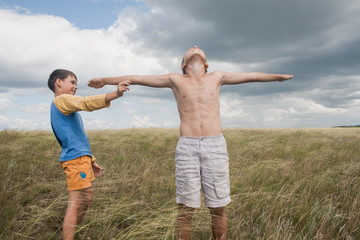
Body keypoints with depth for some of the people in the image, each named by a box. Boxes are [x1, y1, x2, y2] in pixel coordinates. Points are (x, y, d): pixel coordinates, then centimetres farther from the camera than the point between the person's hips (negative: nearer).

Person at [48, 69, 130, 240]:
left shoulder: (60, 105, 24)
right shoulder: (62, 100, -6)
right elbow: (86, 103, -28)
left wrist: (90, 161, 23)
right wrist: (115, 94, -39)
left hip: (81, 158, 11)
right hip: (76, 158, -11)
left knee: (87, 198, 19)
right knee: (75, 203, -7)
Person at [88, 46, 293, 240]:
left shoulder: (217, 78, 14)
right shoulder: (175, 80, 11)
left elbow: (251, 76, 23)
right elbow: (136, 78, 15)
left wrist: (279, 76, 31)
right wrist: (106, 80, 22)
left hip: (216, 146, 1)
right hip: (187, 147, -1)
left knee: (218, 207, 6)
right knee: (186, 208, 2)